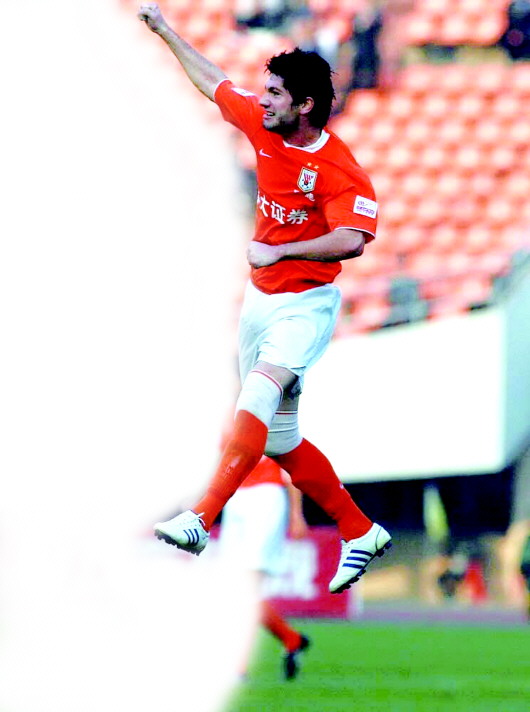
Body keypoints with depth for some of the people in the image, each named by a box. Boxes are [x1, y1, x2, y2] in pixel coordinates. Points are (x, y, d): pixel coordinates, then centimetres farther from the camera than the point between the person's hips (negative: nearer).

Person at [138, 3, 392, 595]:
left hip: (305, 306, -8)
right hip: (261, 301, 8)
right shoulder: (262, 125, 1)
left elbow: (351, 239, -34)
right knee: (279, 441, 10)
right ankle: (361, 533, 24)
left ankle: (202, 518, -45)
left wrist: (278, 251, -34)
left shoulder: (337, 168, -19)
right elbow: (213, 83, 18)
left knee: (260, 391, -32)